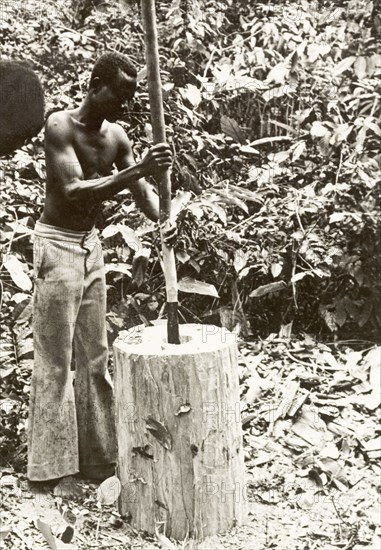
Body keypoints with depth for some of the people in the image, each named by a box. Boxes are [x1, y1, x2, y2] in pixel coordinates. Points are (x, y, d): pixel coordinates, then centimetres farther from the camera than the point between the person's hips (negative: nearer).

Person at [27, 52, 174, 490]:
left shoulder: (116, 136, 4)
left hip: (91, 245, 7)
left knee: (95, 357, 11)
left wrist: (164, 219, -20)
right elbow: (74, 190, -28)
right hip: (57, 245, -7)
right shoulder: (60, 126, -16)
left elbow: (140, 190, 2)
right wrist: (138, 170, -37)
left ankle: (96, 456, 21)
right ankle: (51, 464, 8)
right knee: (55, 360, -2)